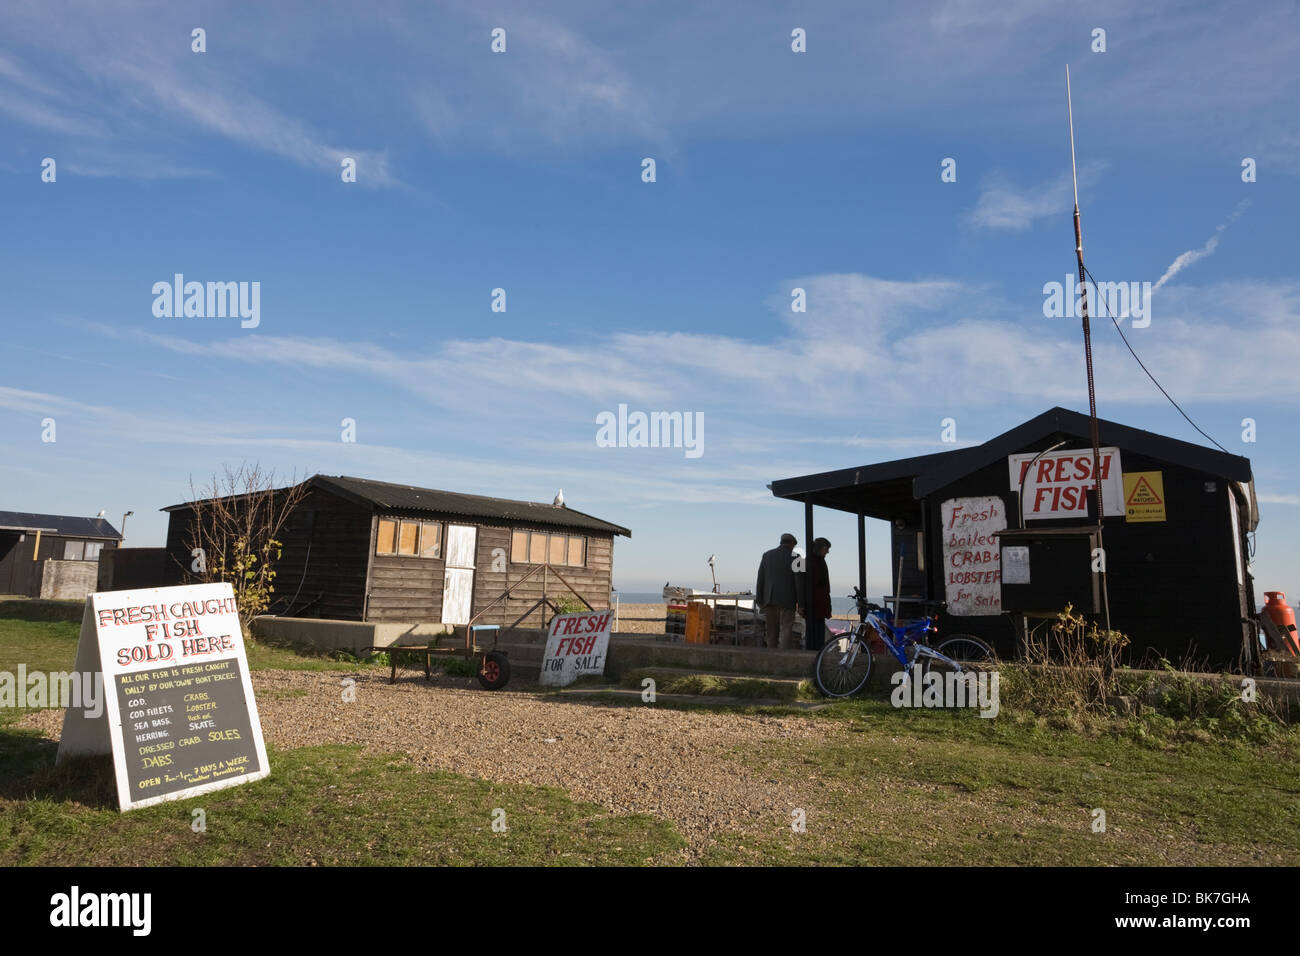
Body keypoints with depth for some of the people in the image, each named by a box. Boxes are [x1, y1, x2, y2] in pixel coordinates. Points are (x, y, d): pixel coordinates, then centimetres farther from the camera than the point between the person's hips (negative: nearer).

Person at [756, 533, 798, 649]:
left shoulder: (767, 555, 8)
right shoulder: (793, 558, -4)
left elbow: (760, 578, 7)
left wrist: (759, 599, 11)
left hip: (769, 599, 4)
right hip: (786, 600, -4)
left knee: (772, 632, 12)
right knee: (785, 631, -4)